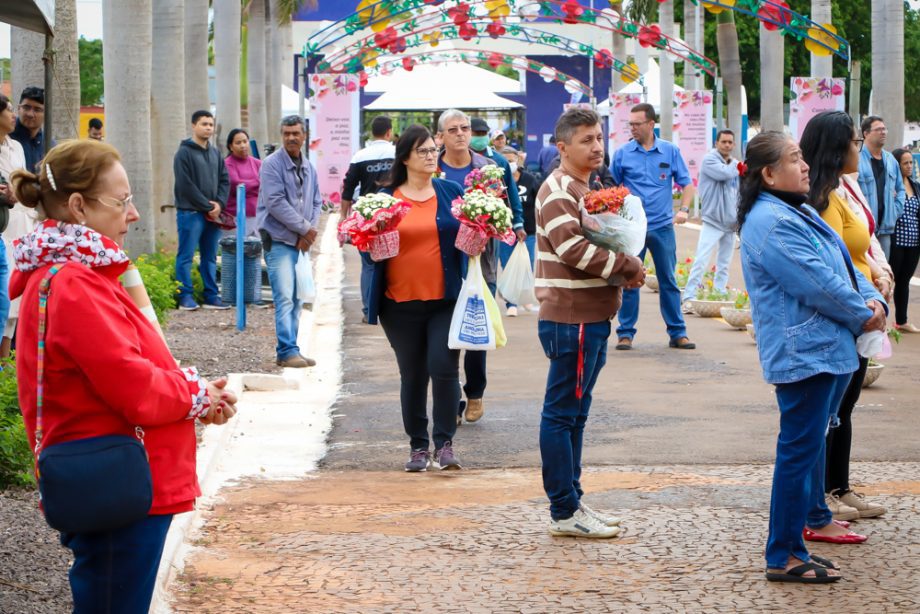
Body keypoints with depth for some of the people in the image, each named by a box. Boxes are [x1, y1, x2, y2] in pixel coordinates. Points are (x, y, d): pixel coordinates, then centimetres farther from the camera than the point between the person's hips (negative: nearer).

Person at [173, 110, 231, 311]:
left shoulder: (215, 153, 15)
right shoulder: (184, 153, -6)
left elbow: (224, 180, 13)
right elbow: (186, 185, -13)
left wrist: (219, 204, -5)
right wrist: (208, 207, -13)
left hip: (213, 214, 7)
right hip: (191, 212, -6)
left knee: (210, 257, 10)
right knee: (186, 256, -4)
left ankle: (211, 296, 13)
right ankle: (185, 297, -1)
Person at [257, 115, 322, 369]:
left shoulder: (308, 168, 14)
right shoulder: (272, 164, -7)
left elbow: (316, 202, 15)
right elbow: (275, 203, -15)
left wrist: (310, 230, -4)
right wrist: (305, 228, -12)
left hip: (301, 241, 7)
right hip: (279, 240, -7)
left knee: (296, 299, 8)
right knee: (285, 297, -14)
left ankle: (287, 350, 14)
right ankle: (288, 351, -15)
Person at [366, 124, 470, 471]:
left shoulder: (451, 192, 8)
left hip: (445, 299, 0)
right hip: (401, 302, 0)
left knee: (444, 368, -11)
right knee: (412, 375, 7)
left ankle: (445, 443, -1)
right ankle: (418, 446, 17)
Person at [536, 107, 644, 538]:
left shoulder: (587, 188, 19)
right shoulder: (559, 190, -13)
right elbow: (573, 247, -25)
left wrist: (622, 270, 3)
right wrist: (628, 267, -15)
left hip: (591, 317, 10)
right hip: (571, 319, -10)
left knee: (574, 412, 15)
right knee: (562, 413, -5)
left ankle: (571, 503, 23)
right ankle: (564, 513, -1)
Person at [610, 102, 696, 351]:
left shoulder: (670, 151, 3)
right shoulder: (623, 153, 1)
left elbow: (686, 184, 7)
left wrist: (684, 210, -8)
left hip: (663, 227, 1)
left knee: (668, 282, 6)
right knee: (629, 281, 2)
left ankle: (677, 333, 13)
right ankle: (625, 332, 10)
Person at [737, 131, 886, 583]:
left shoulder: (799, 212, 16)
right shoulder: (770, 223, -20)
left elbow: (843, 265, 15)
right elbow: (818, 283, -22)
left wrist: (872, 300, -2)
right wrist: (863, 314, -9)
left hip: (829, 349, 11)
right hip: (803, 354, -11)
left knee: (812, 439, 24)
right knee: (800, 448, -8)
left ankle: (814, 514, 42)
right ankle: (785, 557, -4)